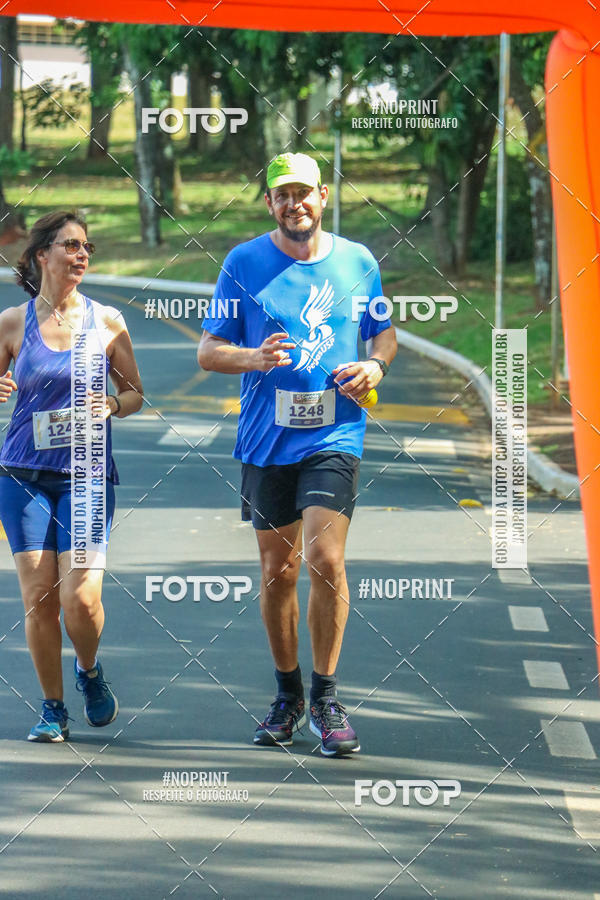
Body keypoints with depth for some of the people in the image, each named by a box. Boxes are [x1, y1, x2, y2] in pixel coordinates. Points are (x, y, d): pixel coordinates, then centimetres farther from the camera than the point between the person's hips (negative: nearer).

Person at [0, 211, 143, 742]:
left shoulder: (107, 321, 4)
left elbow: (134, 392, 13)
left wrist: (113, 406, -9)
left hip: (88, 474, 0)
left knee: (81, 598, -12)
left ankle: (89, 671, 20)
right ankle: (53, 708, 14)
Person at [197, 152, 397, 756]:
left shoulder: (357, 263, 5)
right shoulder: (244, 264, 0)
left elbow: (384, 332, 19)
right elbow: (208, 350, 2)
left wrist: (375, 366, -3)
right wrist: (255, 358, -18)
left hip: (334, 435, -1)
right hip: (266, 439, 1)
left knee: (325, 559, -15)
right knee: (278, 570, 9)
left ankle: (325, 699, -3)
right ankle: (287, 695, 25)